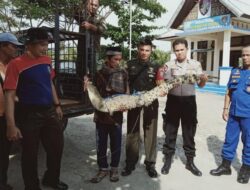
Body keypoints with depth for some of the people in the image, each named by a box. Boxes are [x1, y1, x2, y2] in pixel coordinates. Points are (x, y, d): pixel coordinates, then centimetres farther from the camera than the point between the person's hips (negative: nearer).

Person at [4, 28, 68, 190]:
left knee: (57, 146, 15)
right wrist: (11, 125, -22)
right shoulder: (17, 64, -15)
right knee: (31, 153, 9)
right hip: (29, 114, -6)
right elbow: (9, 95, -18)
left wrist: (57, 105, 17)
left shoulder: (47, 60, 5)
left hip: (49, 111, 6)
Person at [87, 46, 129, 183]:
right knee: (101, 143, 8)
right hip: (101, 114, 1)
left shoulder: (123, 73, 2)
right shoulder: (100, 73, 3)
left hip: (116, 114, 0)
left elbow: (127, 92, 7)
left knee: (116, 143, 10)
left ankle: (114, 168, 28)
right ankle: (103, 168, 25)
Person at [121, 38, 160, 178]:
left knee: (150, 133, 7)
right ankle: (130, 163, 20)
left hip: (151, 103, 0)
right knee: (132, 133, 7)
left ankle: (150, 163, 20)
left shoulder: (155, 66, 6)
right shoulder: (130, 64, 6)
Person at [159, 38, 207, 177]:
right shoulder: (169, 65, 1)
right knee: (170, 131, 6)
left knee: (189, 132, 9)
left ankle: (190, 161, 25)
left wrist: (203, 80, -18)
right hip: (173, 100, 0)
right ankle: (168, 160, 22)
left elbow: (200, 85, 4)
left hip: (189, 101, 1)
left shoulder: (195, 64, 3)